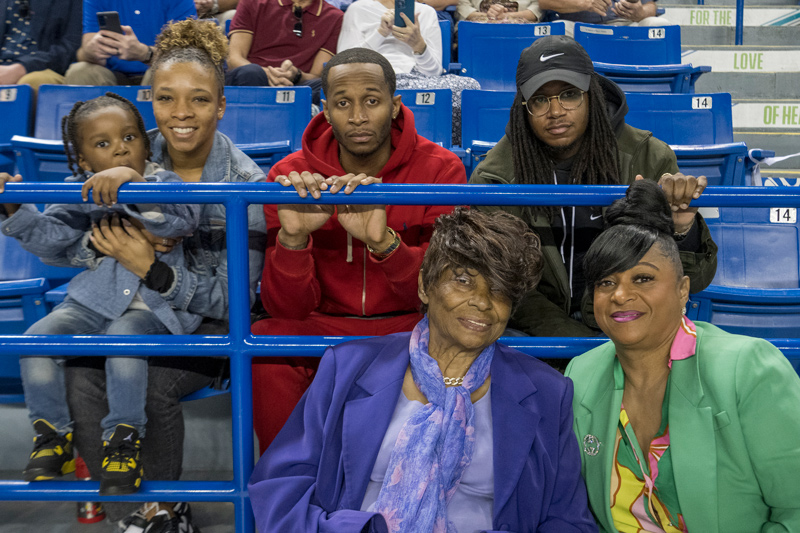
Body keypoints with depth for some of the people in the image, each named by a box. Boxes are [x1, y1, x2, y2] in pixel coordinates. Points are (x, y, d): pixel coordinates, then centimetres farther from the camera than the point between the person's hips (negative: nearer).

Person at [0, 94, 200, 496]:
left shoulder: (163, 183, -2)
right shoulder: (81, 195, 10)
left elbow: (183, 220, -24)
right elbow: (52, 239, 4)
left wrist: (132, 182, -36)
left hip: (154, 303, -4)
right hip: (94, 299, 5)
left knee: (123, 337, -34)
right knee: (36, 338, -15)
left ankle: (124, 439, -15)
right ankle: (52, 436, 4)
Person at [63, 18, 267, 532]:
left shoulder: (245, 182, -13)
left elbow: (232, 297, -15)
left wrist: (153, 269, -28)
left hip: (207, 320, -3)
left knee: (152, 384, -30)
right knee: (82, 379, -24)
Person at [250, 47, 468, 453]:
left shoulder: (440, 169, -7)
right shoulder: (289, 177, -5)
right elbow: (288, 308, -9)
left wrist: (384, 241, -35)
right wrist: (292, 237, -30)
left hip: (410, 326, 0)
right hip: (325, 325, 1)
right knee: (265, 341, -29)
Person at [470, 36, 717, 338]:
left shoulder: (648, 159, -4)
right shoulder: (495, 176, -4)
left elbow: (696, 280, -5)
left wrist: (681, 231, -28)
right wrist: (584, 346, -17)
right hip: (538, 330, 0)